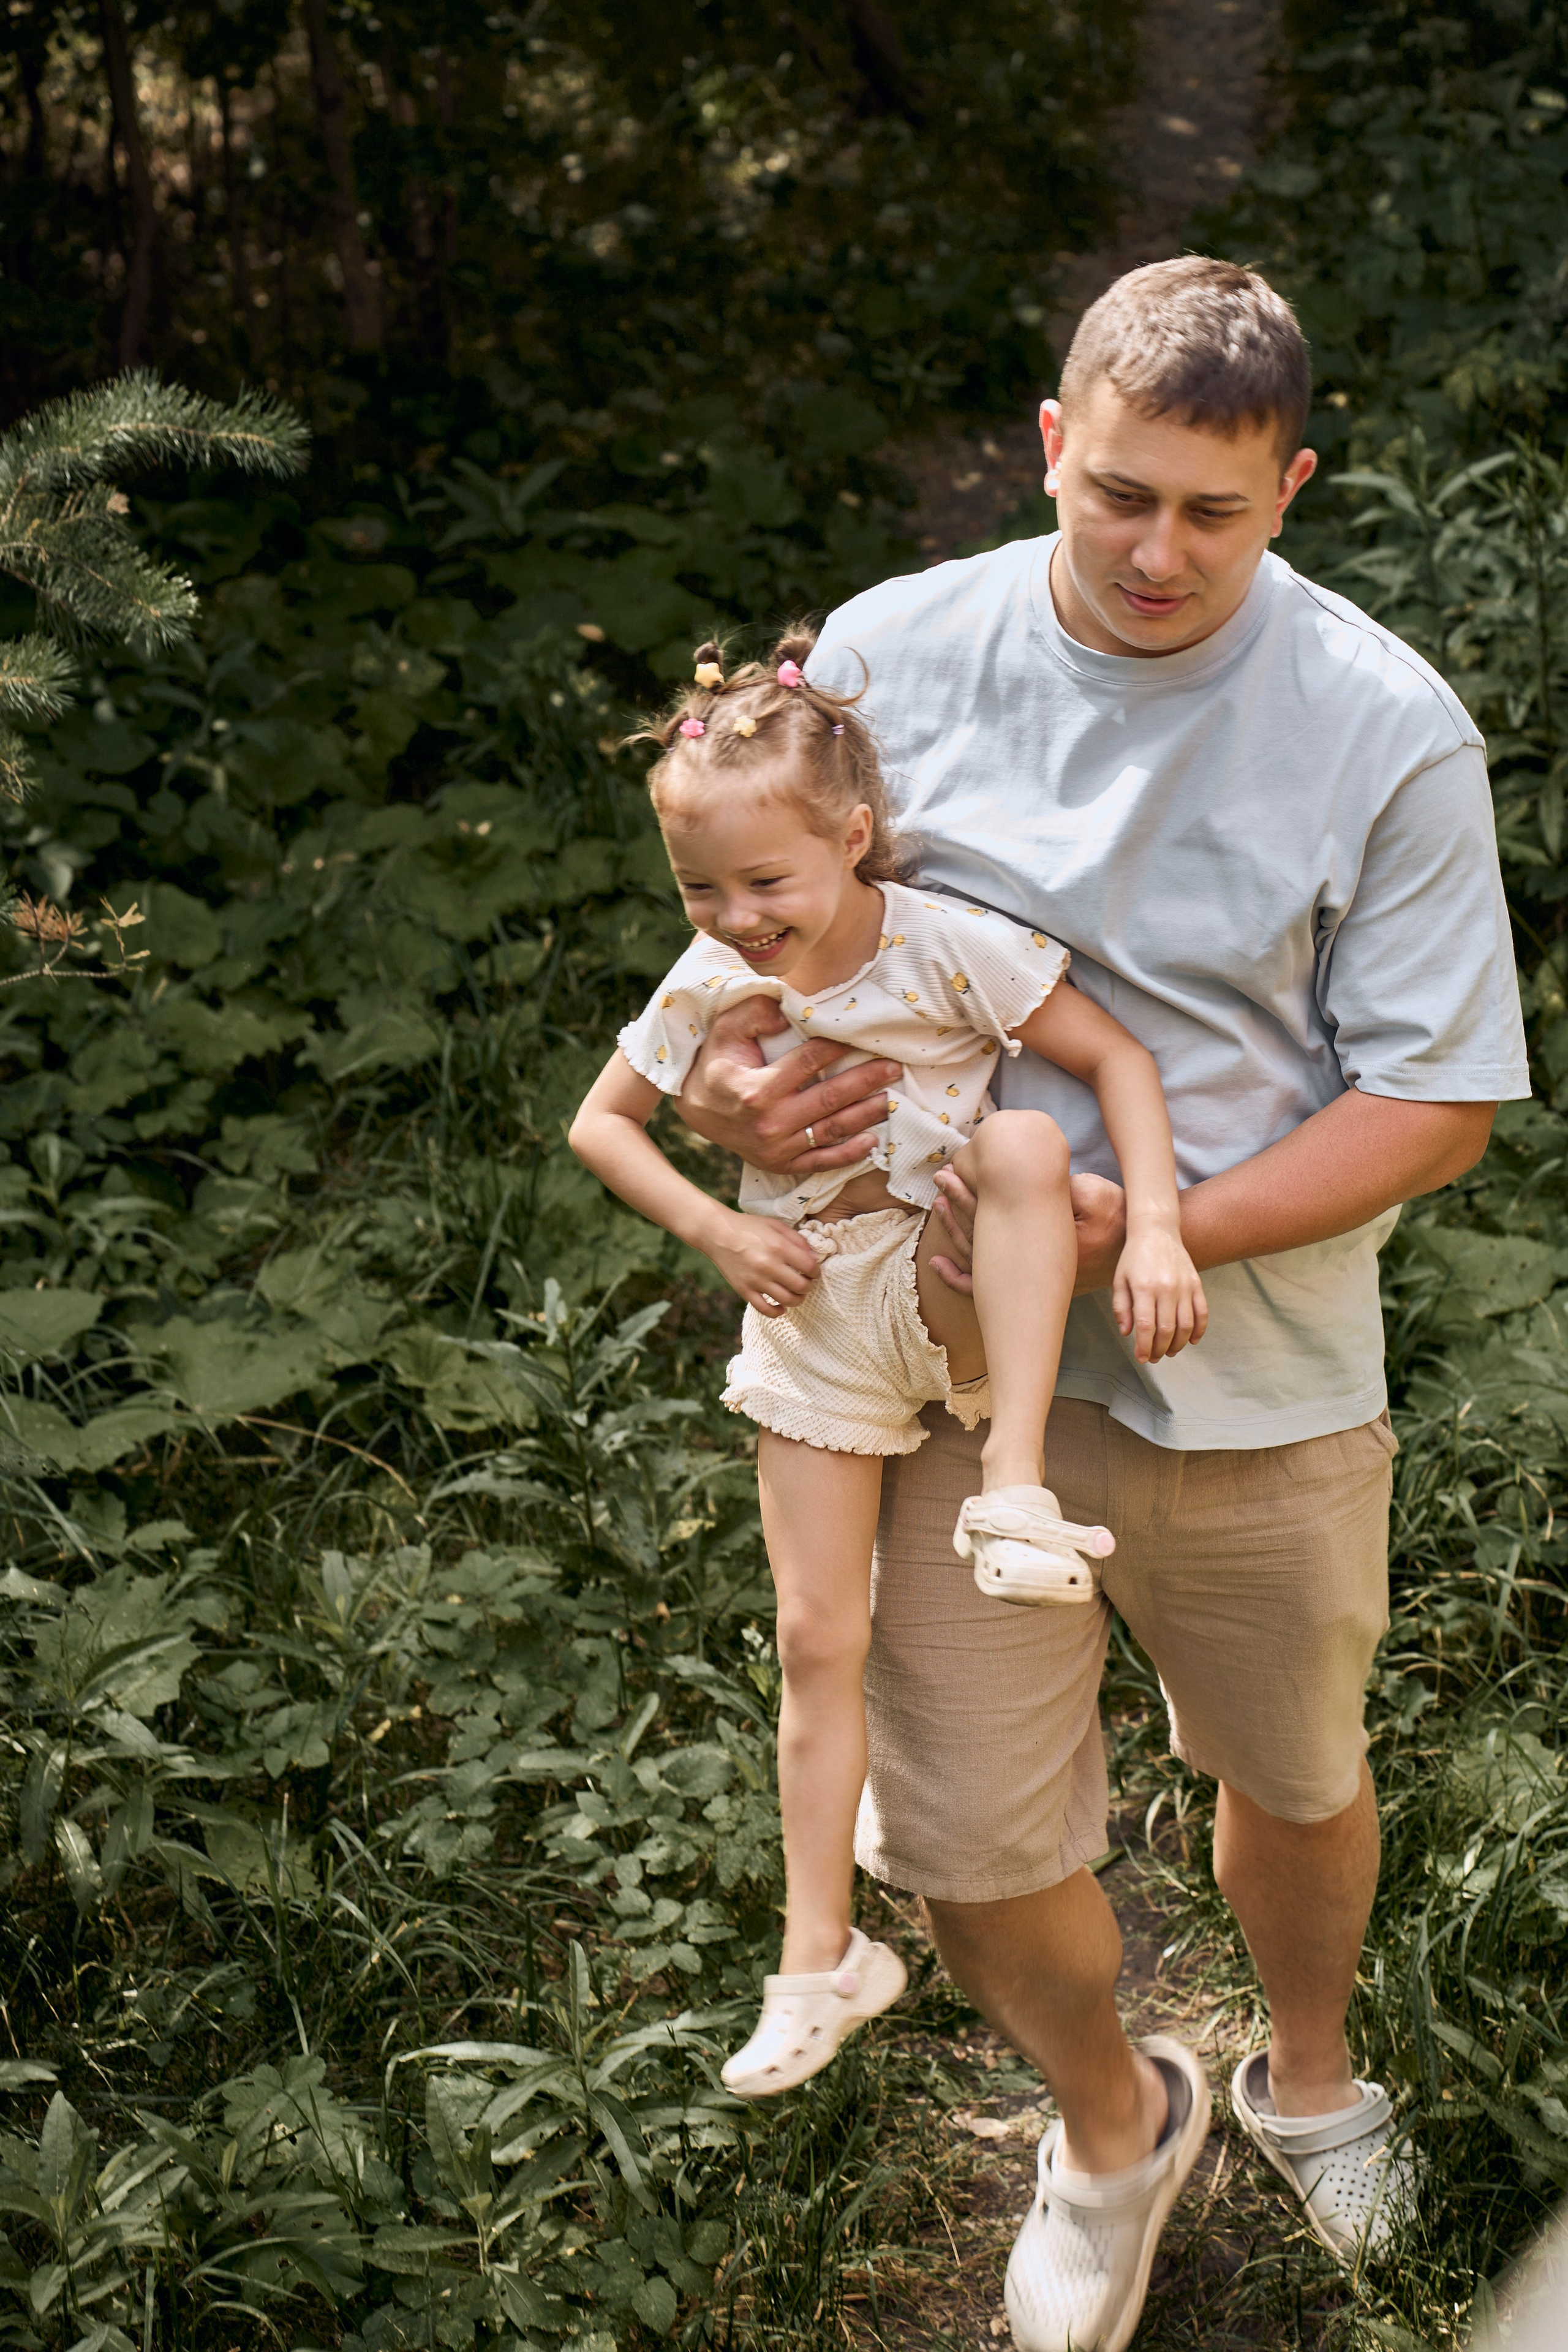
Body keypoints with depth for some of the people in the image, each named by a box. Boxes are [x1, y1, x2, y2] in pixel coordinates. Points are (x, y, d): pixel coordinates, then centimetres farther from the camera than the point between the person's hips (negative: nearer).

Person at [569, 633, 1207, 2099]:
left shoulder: (948, 943, -15)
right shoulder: (709, 986, -4)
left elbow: (1115, 1057, -16)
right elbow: (601, 1122, 8)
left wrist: (1157, 1227, -30)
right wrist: (716, 1231, -7)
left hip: (964, 1291, -3)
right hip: (815, 1314, 3)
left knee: (1022, 1141, -36)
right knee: (817, 1636, 2)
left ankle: (1015, 1486, -31)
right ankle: (822, 1952, 15)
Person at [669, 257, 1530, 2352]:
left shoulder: (1388, 733, -13)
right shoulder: (893, 653, -6)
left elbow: (1436, 1102, -11)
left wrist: (1152, 1229, -21)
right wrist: (731, 1076, -15)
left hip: (1257, 1379, -1)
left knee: (1294, 1779, 21)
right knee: (968, 1841, 5)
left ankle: (1309, 2078, 55)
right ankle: (1116, 2120, 39)